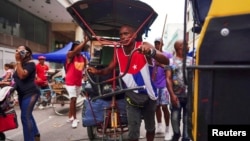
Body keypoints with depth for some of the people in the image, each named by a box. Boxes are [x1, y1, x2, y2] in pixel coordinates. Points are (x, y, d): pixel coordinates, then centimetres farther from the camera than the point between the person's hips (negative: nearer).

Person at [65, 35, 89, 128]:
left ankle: (70, 117, 28)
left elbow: (85, 68, 19)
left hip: (79, 82, 6)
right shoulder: (70, 55, -10)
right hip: (70, 82, -6)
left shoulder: (83, 58, 6)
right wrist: (85, 41, -36)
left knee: (73, 100, 15)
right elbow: (76, 50, -30)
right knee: (73, 100, -11)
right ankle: (74, 119, 0)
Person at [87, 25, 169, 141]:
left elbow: (166, 61, -27)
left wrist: (151, 52, -47)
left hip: (148, 95, -1)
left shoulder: (144, 46, -16)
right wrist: (97, 71, -18)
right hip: (132, 97, 1)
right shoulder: (118, 52, -6)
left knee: (150, 128, 20)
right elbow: (108, 69, 4)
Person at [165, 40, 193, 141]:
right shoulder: (171, 61, 2)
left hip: (189, 95, 2)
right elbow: (168, 79, -3)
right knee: (175, 117, 8)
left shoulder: (191, 60, 9)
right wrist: (172, 94, -13)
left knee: (188, 118, 5)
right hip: (176, 95, -1)